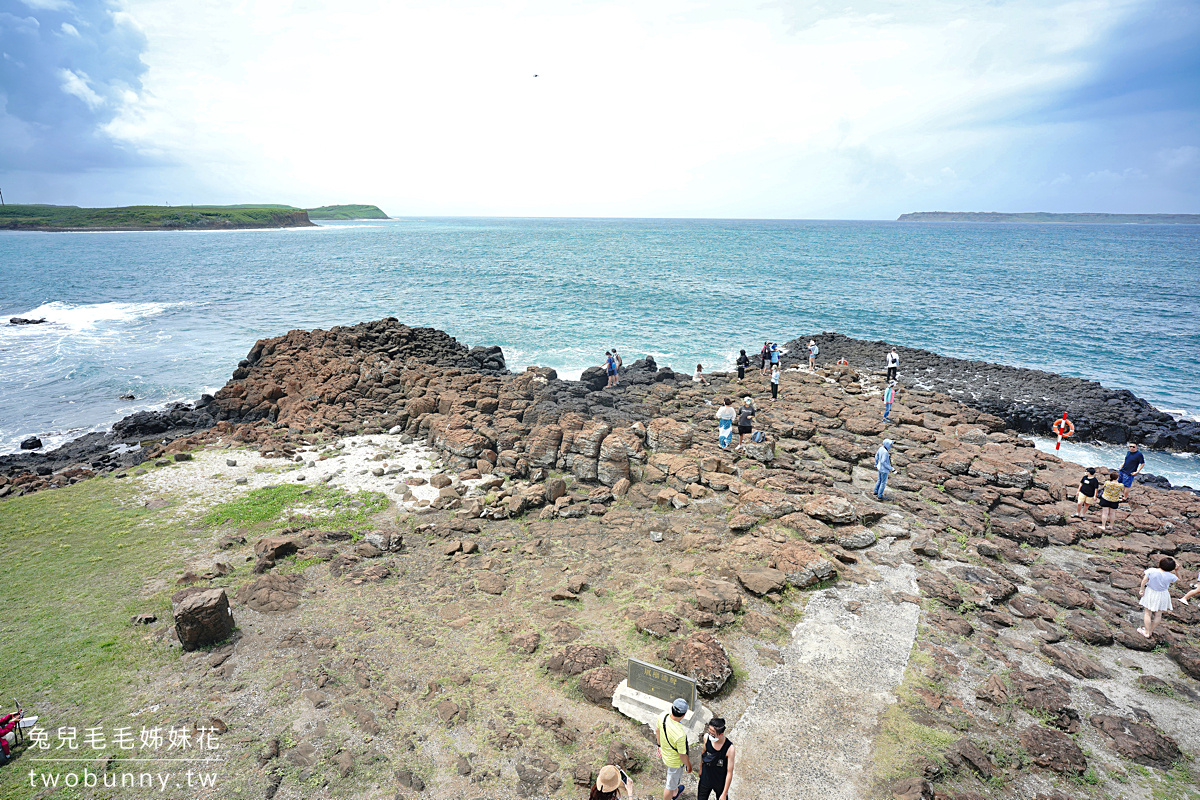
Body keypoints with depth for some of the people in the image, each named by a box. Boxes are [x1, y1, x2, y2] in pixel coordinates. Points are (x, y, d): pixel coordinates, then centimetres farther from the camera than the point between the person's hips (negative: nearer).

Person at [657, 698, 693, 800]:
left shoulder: (663, 716, -25)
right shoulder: (680, 735, -43)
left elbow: (657, 730, -3)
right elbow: (682, 755, -25)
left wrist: (660, 745, 16)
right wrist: (688, 765, -4)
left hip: (665, 753, 7)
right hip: (675, 761, -7)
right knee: (671, 785, 21)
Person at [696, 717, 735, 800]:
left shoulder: (730, 749, -33)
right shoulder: (706, 737, -22)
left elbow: (729, 772, -21)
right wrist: (701, 770, 15)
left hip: (720, 782, -3)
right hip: (705, 778, 3)